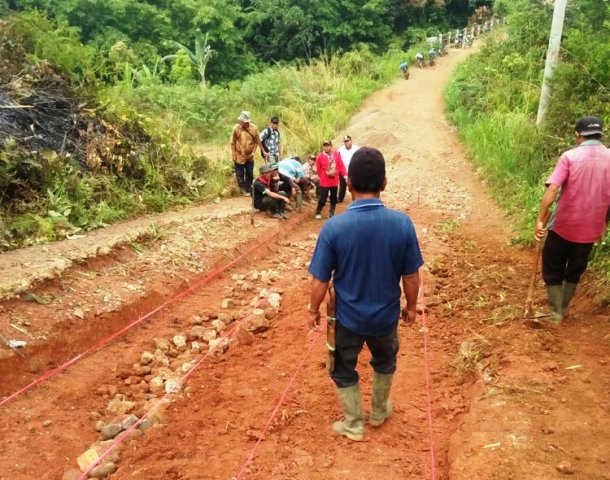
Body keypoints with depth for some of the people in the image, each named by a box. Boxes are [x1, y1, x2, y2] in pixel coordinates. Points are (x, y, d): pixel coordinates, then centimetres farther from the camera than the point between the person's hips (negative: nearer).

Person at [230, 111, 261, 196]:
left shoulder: (254, 128, -9)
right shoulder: (236, 128, -12)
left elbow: (257, 141, 0)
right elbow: (233, 143, -5)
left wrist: (253, 152, -7)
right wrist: (233, 155, -7)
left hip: (249, 156, 2)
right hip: (239, 156, -2)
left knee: (250, 174, 12)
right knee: (240, 174, 6)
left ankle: (249, 189, 26)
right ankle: (243, 189, 22)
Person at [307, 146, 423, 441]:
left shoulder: (334, 226, -23)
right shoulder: (402, 223, -19)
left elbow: (320, 281, -14)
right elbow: (411, 276, -8)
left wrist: (313, 310, 4)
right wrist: (411, 307, 10)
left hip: (347, 317, -2)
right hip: (385, 315, 2)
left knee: (344, 370, 23)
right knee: (385, 362, 31)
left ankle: (354, 424, 37)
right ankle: (379, 411, 50)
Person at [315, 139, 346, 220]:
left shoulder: (336, 154, -2)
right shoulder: (320, 156, -8)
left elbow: (341, 165, -1)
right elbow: (318, 169, 1)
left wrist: (345, 175, -9)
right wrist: (322, 177, 8)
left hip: (335, 182, 3)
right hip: (324, 182, -3)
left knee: (334, 199, 13)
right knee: (322, 199, -3)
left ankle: (331, 214, 26)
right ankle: (318, 213, 16)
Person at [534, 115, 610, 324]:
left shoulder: (570, 156, -12)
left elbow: (552, 191, -21)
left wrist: (540, 220, -19)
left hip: (563, 226, -4)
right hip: (590, 229, 4)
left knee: (552, 270, 13)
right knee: (575, 270, 22)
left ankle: (556, 313, 12)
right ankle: (563, 309, 34)